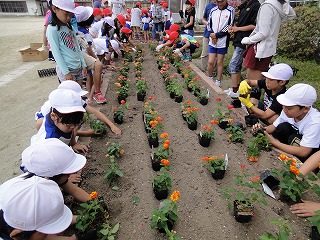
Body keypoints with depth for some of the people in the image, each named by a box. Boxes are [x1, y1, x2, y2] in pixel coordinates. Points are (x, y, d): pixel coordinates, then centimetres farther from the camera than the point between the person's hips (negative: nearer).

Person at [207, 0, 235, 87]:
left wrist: (216, 35, -12)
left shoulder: (231, 10, -5)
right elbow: (209, 24, 12)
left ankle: (218, 83, 14)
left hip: (223, 42, -3)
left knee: (219, 62, 4)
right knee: (210, 62, 2)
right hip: (212, 41, 3)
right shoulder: (213, 10, 8)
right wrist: (212, 35, -6)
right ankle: (210, 80, 22)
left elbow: (229, 27, -10)